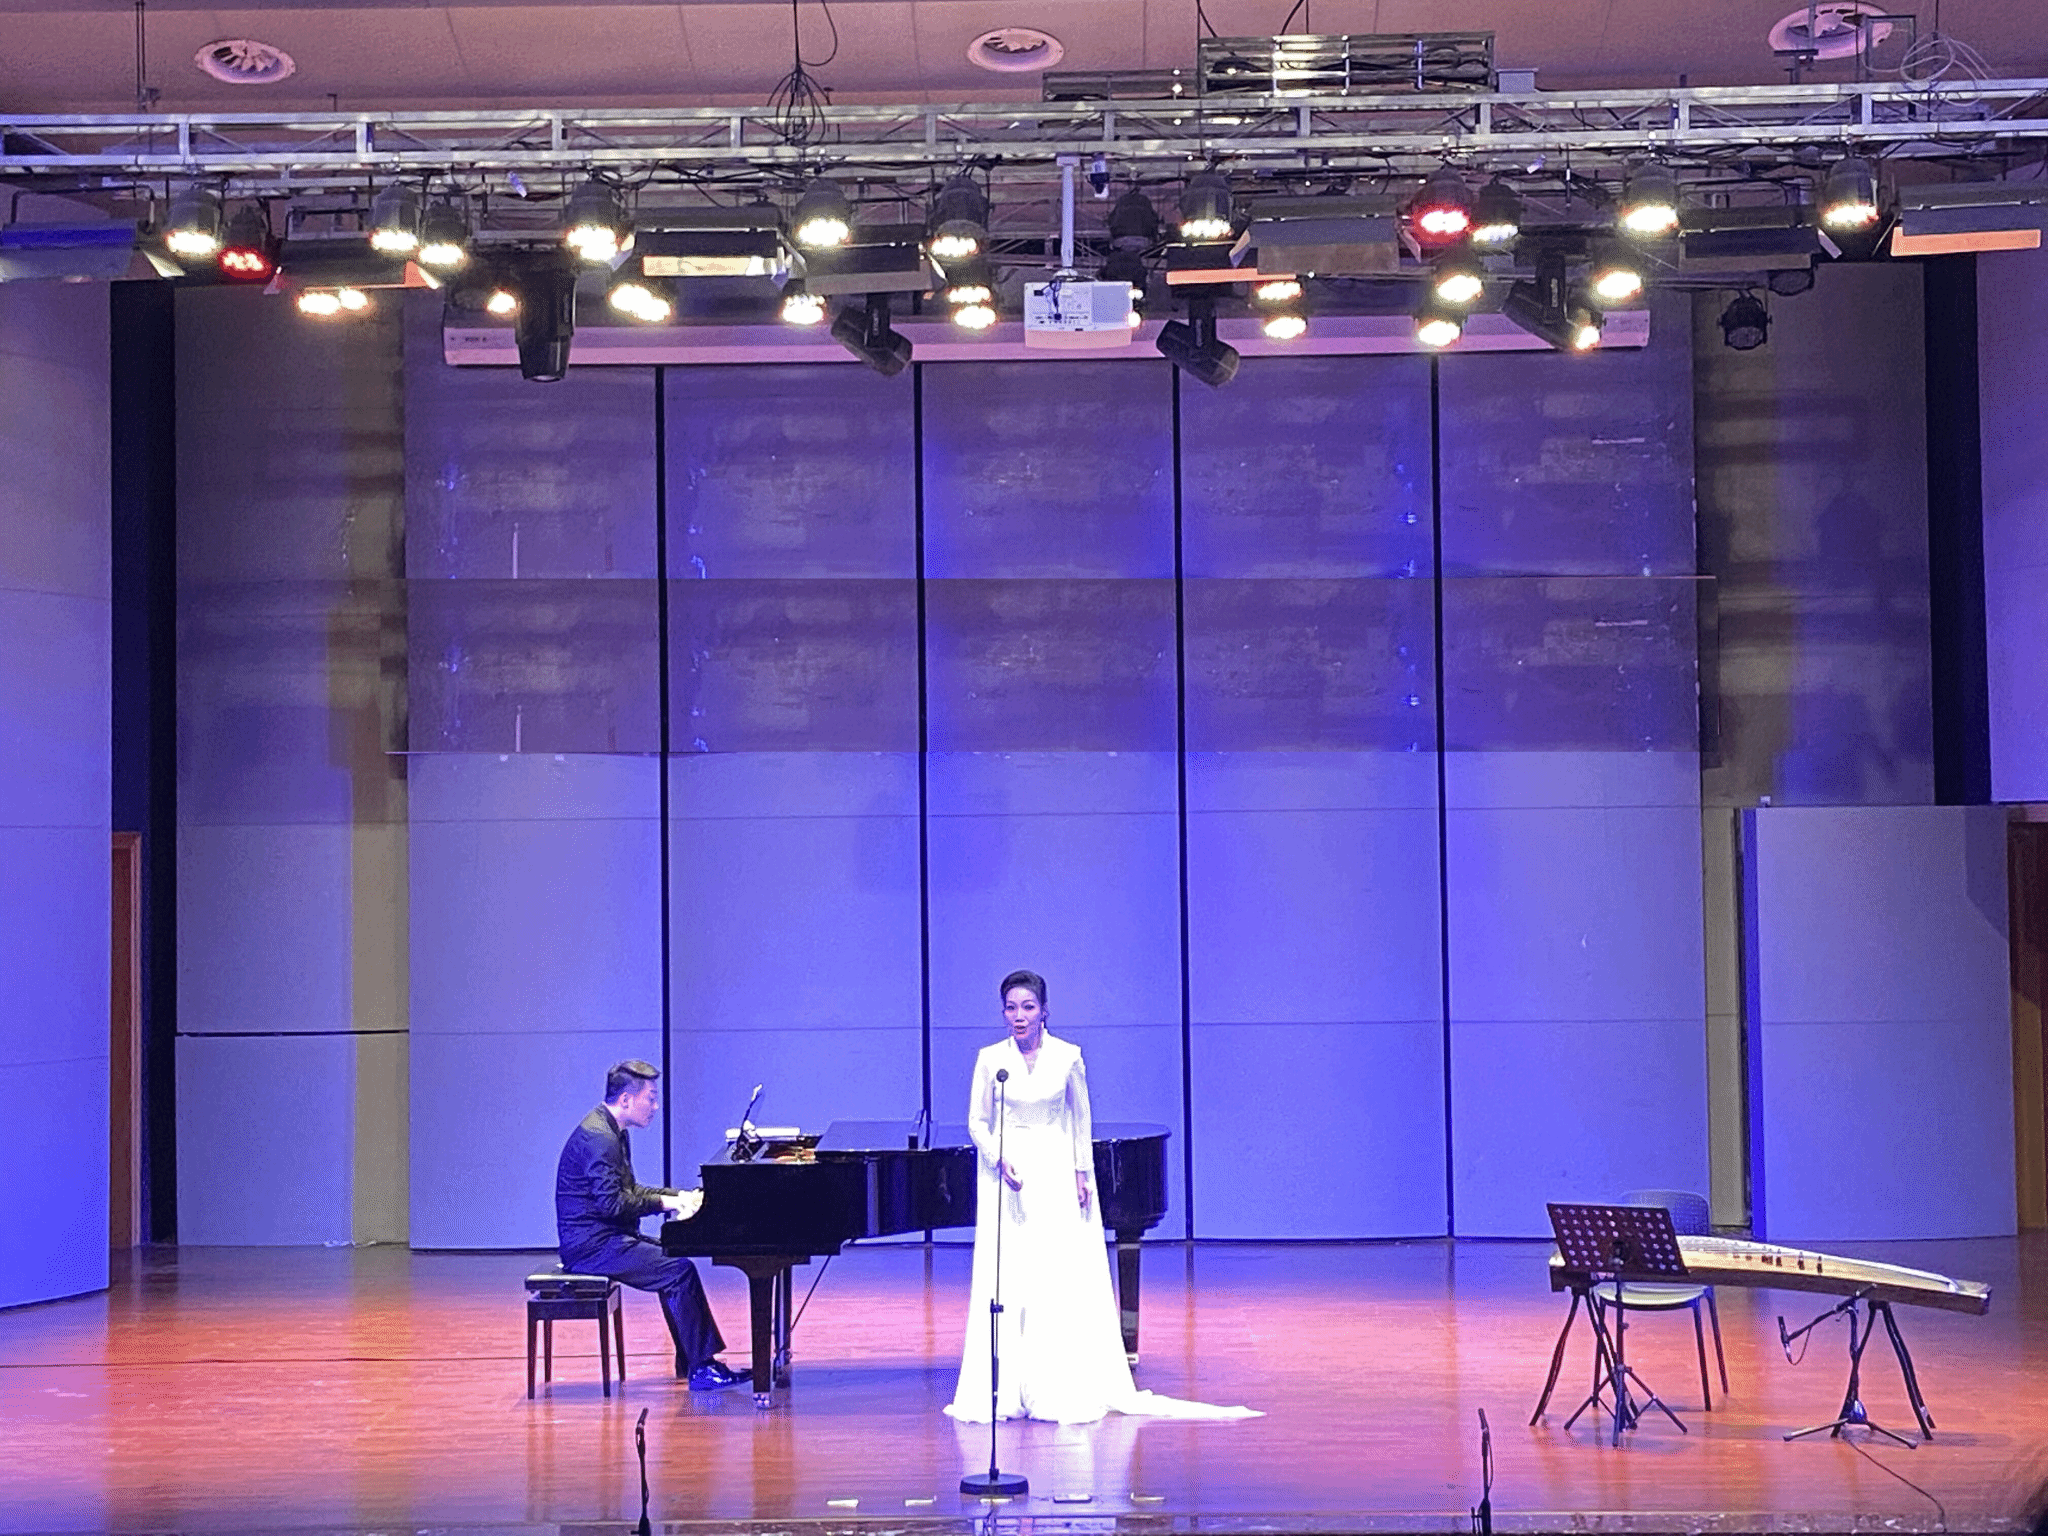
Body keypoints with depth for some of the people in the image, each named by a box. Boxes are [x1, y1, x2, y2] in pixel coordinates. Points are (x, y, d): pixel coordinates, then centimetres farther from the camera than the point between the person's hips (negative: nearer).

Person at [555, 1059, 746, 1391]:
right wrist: (662, 1202, -16)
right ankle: (700, 1368, -13)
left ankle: (692, 1362, 8)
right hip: (592, 1244, -11)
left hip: (606, 1237, 11)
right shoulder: (598, 1137, -19)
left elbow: (627, 1190, 22)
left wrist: (678, 1195, 12)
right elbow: (611, 1202, -25)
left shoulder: (612, 1132, 15)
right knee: (679, 1270, -18)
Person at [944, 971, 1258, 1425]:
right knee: (1007, 1282, -1)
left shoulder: (1067, 1057, -3)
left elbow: (1081, 1120, 6)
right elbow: (977, 1122, 2)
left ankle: (1065, 1391, 8)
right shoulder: (990, 1059, -3)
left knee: (1064, 1282, -1)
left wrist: (1082, 1172, 2)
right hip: (1007, 1173, 0)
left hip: (1056, 1173, 0)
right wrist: (1001, 1161, -13)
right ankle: (1006, 1391, 6)